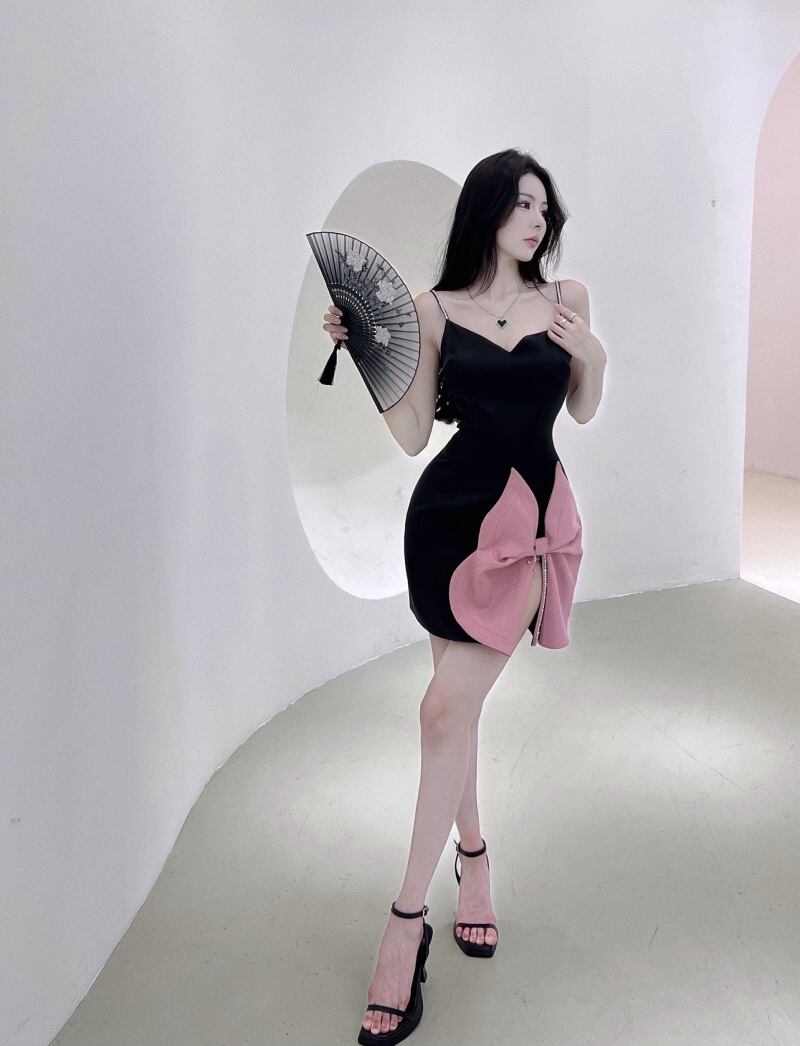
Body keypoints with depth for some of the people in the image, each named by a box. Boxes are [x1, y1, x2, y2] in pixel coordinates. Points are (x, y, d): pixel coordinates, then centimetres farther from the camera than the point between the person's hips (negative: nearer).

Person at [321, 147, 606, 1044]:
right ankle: (473, 856, 33)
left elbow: (582, 411, 16)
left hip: (530, 516, -1)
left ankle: (408, 920, 1)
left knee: (448, 706, -10)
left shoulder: (567, 298, 6)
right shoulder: (434, 309, 3)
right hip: (447, 513, 1)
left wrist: (591, 354, -3)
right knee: (456, 705, 8)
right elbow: (413, 434, 1)